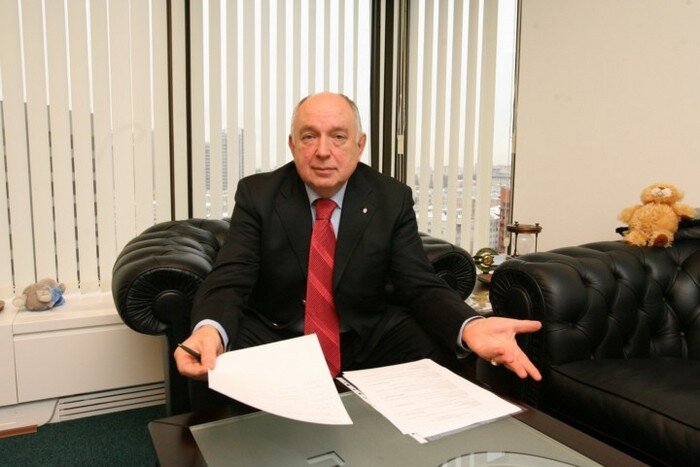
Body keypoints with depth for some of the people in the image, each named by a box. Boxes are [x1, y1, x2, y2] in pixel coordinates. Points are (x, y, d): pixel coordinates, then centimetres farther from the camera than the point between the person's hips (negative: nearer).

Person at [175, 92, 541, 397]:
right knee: (221, 370, -30)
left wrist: (470, 327, -32)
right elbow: (229, 281, -14)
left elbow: (420, 286, -8)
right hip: (274, 338, -1)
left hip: (366, 341, 2)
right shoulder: (257, 195, -7)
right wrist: (208, 329, -40)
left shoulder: (393, 200, -5)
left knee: (435, 353, -24)